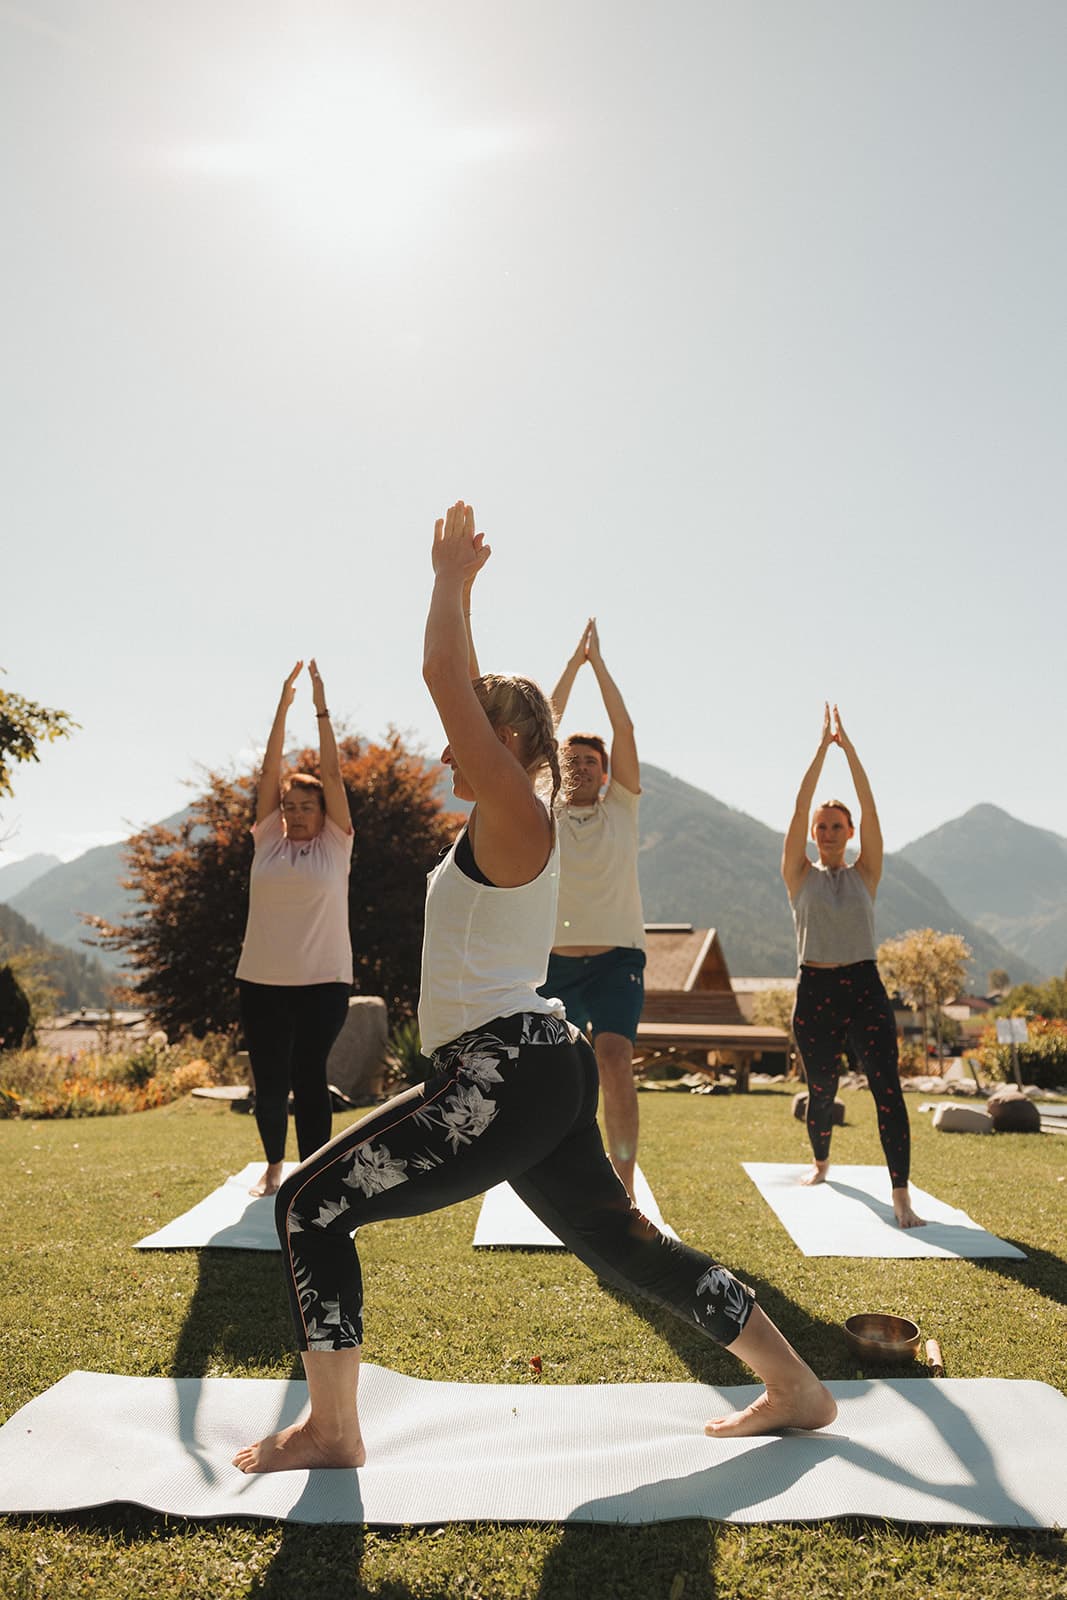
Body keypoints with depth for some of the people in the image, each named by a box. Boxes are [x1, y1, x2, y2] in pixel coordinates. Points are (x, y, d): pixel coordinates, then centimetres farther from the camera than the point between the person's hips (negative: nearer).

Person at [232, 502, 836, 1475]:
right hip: (538, 1073, 10)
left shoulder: (515, 816, -11)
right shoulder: (504, 823, 14)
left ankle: (330, 1430, 12)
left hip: (503, 1080, -10)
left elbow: (444, 677, -16)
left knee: (310, 1205, 0)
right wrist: (456, 588, 25)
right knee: (623, 1246, 18)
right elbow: (463, 688, 24)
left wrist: (452, 576, -2)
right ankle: (795, 1390, 26)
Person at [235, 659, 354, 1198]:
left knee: (309, 1077, -3)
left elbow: (332, 775, -4)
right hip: (260, 981, 3)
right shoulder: (266, 841, 7)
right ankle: (273, 1164, 32)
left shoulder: (335, 844, 2)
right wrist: (283, 706, 0)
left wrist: (321, 707, -5)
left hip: (323, 981, -3)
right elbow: (270, 771, 4)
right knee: (268, 1081, 9)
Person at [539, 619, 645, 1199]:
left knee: (614, 1060, -20)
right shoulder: (546, 811, 6)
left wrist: (597, 659, 4)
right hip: (554, 960, 2)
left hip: (616, 959, -2)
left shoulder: (621, 809, 6)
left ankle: (623, 1189, -16)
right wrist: (573, 661, 4)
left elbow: (623, 726, -1)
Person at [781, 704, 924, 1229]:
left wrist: (849, 746, -6)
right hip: (814, 991, 0)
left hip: (864, 988, 0)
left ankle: (901, 1196, -12)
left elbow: (869, 808, -2)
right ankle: (820, 1161, 39)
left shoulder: (865, 873, 7)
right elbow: (800, 807, -4)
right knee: (821, 1089, 11)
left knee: (887, 1087, -13)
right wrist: (822, 746, -5)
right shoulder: (800, 875, 5)